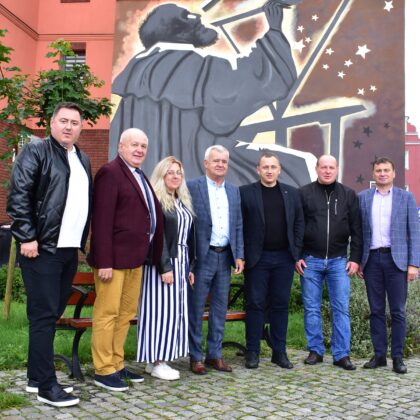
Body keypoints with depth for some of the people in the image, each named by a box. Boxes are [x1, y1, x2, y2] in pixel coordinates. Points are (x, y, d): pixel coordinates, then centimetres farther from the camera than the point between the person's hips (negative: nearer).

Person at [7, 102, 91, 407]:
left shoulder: (83, 160, 17)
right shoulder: (36, 151, -4)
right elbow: (18, 195, -12)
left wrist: (82, 243, 15)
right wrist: (27, 238, -17)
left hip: (69, 250, 7)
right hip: (42, 248, -7)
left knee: (52, 315, 13)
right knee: (44, 316, -3)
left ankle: (36, 376, 26)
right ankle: (46, 385, 6)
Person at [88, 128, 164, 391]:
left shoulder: (139, 176, 17)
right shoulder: (110, 173, -10)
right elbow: (102, 220, -17)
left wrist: (150, 254, 8)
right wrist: (104, 261, -22)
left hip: (136, 257, 9)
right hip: (114, 258, -9)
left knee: (127, 313, 15)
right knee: (107, 313, 0)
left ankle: (117, 364, 26)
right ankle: (104, 370, 11)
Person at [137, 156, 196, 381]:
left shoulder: (183, 202, 15)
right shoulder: (155, 200, -8)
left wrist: (190, 266, 11)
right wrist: (164, 266, -19)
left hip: (181, 262, 8)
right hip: (162, 262, -8)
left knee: (175, 309, 8)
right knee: (161, 308, -4)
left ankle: (159, 359, 16)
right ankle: (156, 362, 5)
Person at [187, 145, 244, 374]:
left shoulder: (234, 191, 13)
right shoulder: (192, 187, -5)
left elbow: (238, 226, 13)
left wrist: (239, 256, 5)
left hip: (225, 256, 6)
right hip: (202, 256, -5)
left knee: (220, 307, 11)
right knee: (196, 308, 3)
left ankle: (215, 354, 23)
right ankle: (196, 357, 15)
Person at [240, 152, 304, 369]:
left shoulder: (291, 193, 10)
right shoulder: (245, 192, 0)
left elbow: (299, 223, 11)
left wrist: (297, 252, 3)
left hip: (284, 258, 3)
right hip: (257, 257, -3)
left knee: (280, 305, 8)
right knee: (255, 304, 2)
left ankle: (279, 351, 18)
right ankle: (252, 352, 12)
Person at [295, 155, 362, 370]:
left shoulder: (348, 195, 6)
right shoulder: (304, 193, 2)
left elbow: (356, 229, 6)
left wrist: (355, 258, 0)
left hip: (338, 261, 1)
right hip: (310, 260, 0)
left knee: (341, 309, 2)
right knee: (312, 308, 6)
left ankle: (341, 354, 10)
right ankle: (315, 350, 17)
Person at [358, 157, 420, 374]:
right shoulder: (362, 198, 8)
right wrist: (358, 260, 3)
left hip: (396, 259, -1)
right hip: (372, 259, 1)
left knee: (398, 311, 2)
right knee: (376, 310, 7)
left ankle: (398, 357, 10)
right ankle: (379, 354, 16)